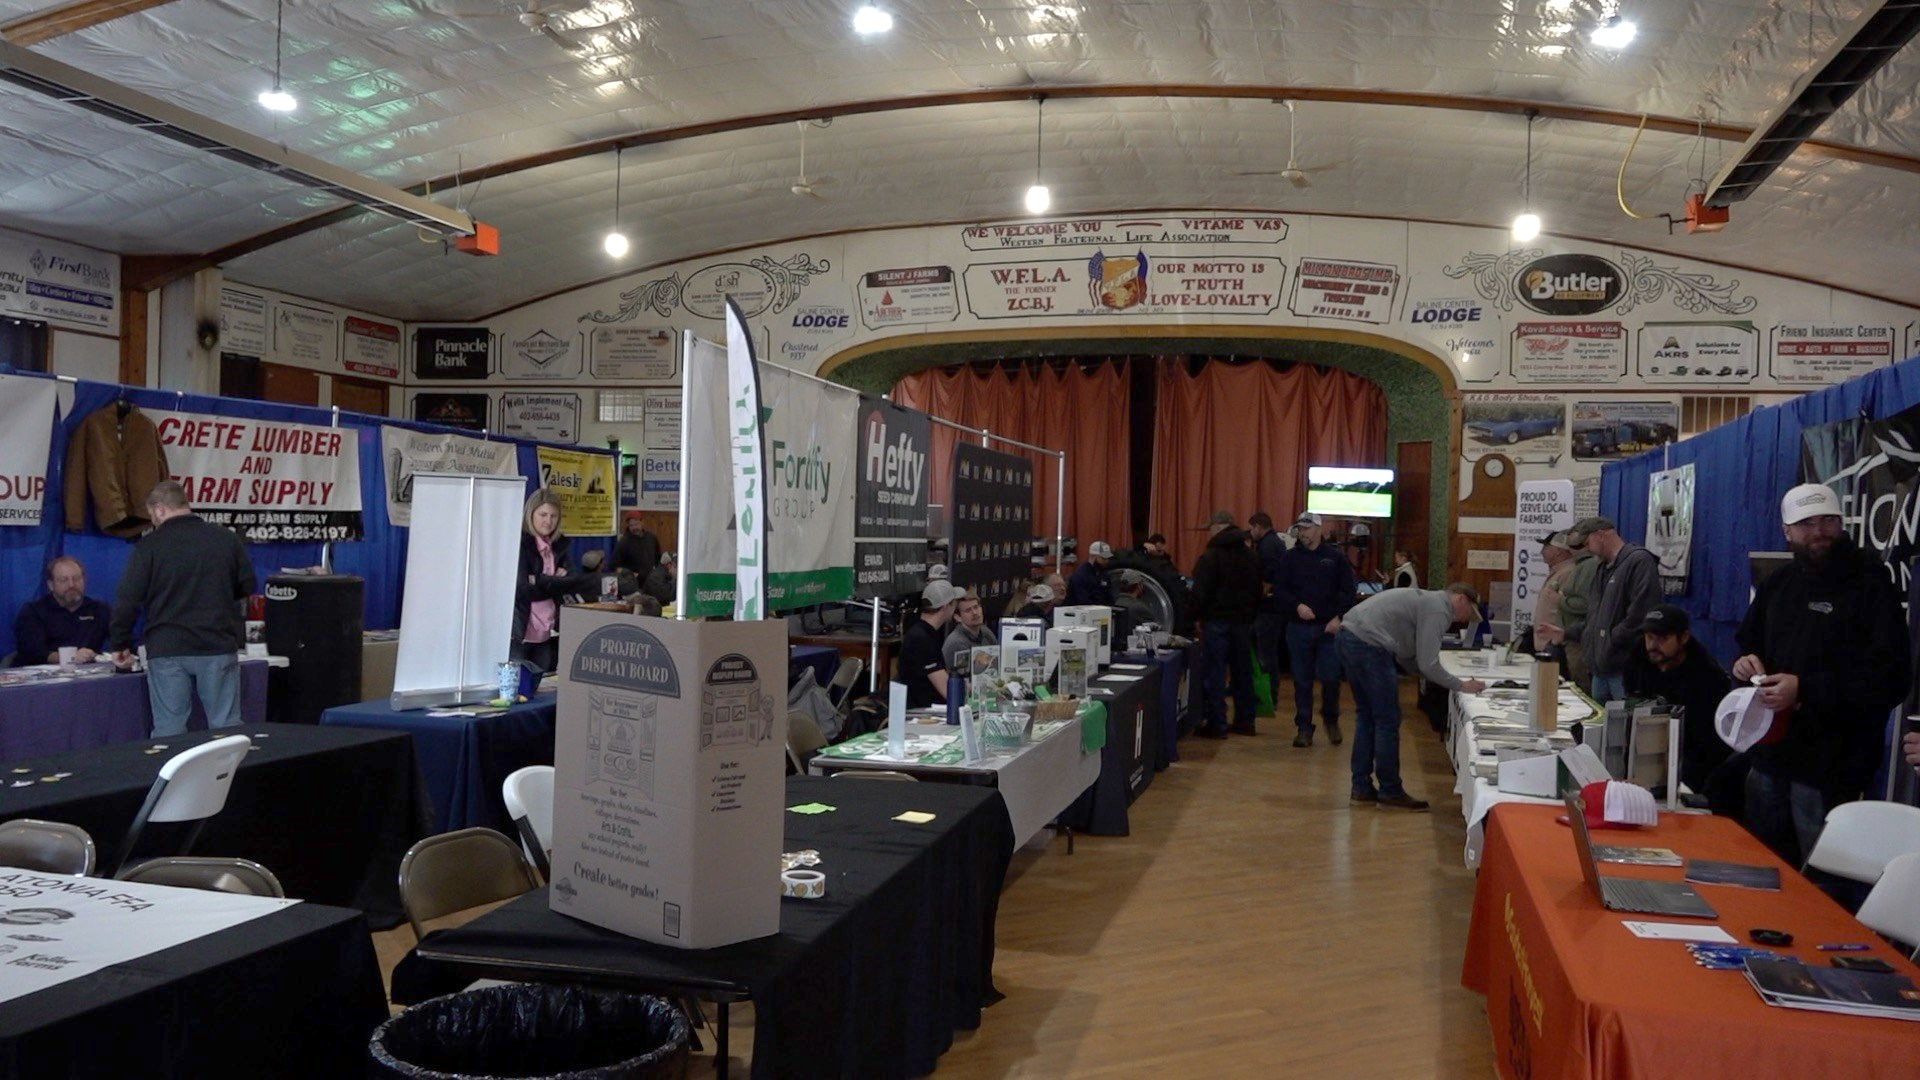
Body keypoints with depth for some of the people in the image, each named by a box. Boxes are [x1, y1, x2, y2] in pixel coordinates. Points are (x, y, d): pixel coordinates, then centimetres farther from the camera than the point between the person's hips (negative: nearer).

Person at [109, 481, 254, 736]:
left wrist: (120, 645, 8)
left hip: (167, 650, -1)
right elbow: (247, 587, 10)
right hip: (219, 648, 1)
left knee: (168, 729, 4)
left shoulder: (149, 545, -2)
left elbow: (127, 600, -3)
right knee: (226, 728, 4)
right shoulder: (227, 539, 3)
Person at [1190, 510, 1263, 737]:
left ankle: (1217, 724, -2)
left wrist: (1198, 616, -4)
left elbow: (1200, 591, -13)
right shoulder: (1251, 556, 10)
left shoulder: (1211, 556, -11)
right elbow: (1257, 589, 14)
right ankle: (1244, 721, 18)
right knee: (1242, 671, 12)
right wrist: (1249, 613, 14)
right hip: (1243, 621, 6)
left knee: (1216, 672, -2)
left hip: (1217, 620, -6)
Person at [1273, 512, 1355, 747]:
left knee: (1330, 678, -1)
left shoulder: (1335, 558, 2)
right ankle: (1304, 727, 14)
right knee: (1302, 680, 5)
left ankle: (1331, 719, 24)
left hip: (1329, 628, -1)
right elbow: (1278, 589, 1)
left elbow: (1347, 591, 2)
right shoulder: (1290, 558, 5)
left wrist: (1338, 617, -10)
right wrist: (1297, 606, -14)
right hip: (1299, 628, 1)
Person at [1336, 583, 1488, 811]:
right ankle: (1391, 793, 8)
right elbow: (1428, 665, -11)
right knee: (1388, 721, 0)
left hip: (1348, 636, 10)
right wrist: (1461, 686, 2)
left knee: (1366, 717, 18)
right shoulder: (1438, 609, -7)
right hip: (1368, 644, -10)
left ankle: (1361, 789, 23)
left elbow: (1405, 657, 23)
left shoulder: (1425, 599, 23)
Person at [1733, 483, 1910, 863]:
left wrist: (1806, 690, -25)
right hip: (1770, 755, 7)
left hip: (1830, 765, -7)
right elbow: (1749, 642, 24)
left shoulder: (1870, 586, -10)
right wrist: (1745, 662, 0)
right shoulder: (1778, 584, 12)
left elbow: (1890, 679, -17)